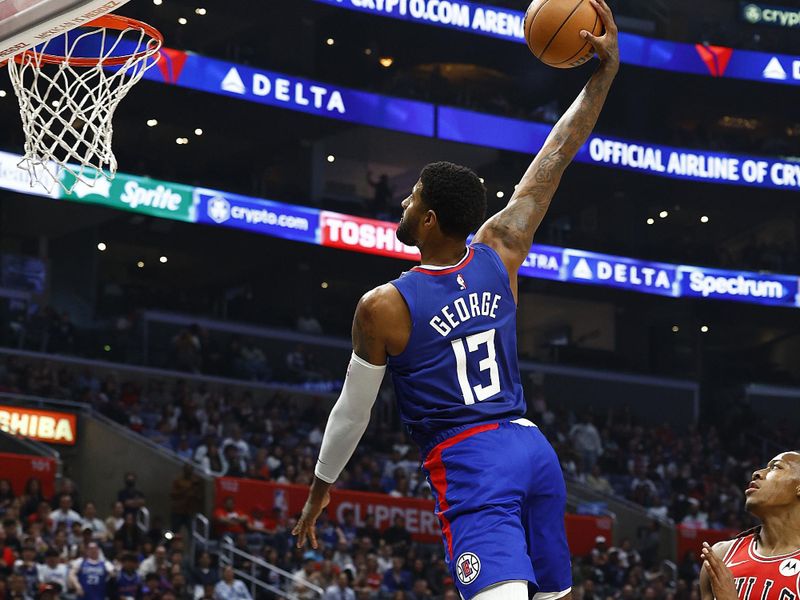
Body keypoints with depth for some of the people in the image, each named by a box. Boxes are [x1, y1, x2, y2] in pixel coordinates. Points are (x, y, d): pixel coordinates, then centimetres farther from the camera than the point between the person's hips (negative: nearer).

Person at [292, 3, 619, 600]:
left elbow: (353, 410, 3)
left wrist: (321, 487, 18)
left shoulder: (383, 307, -7)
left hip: (469, 463, -6)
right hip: (535, 449, 6)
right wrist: (606, 69, 9)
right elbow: (555, 158, 9)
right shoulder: (500, 254, 4)